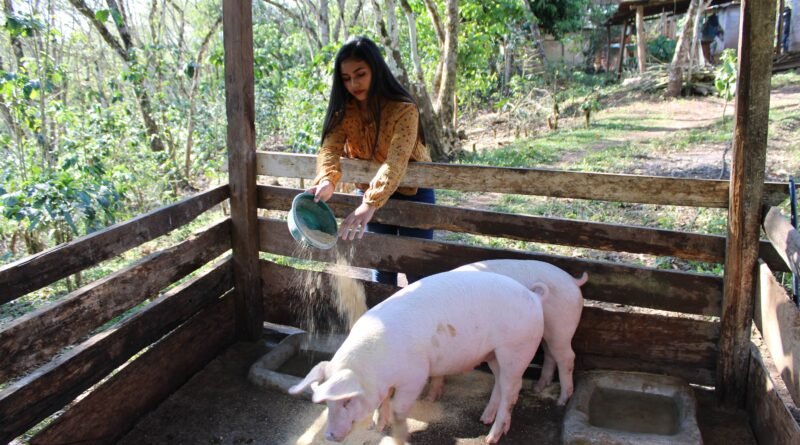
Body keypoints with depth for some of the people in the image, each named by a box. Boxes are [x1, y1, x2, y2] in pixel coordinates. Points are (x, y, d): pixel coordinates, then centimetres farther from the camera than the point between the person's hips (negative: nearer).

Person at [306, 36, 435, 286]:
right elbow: (330, 148, -24)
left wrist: (369, 204, -53)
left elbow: (396, 161, -39)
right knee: (381, 268, 13)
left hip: (412, 194, -4)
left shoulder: (404, 109, -26)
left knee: (417, 271, 4)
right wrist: (326, 180, -47)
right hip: (370, 193, 4)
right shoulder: (344, 111, -10)